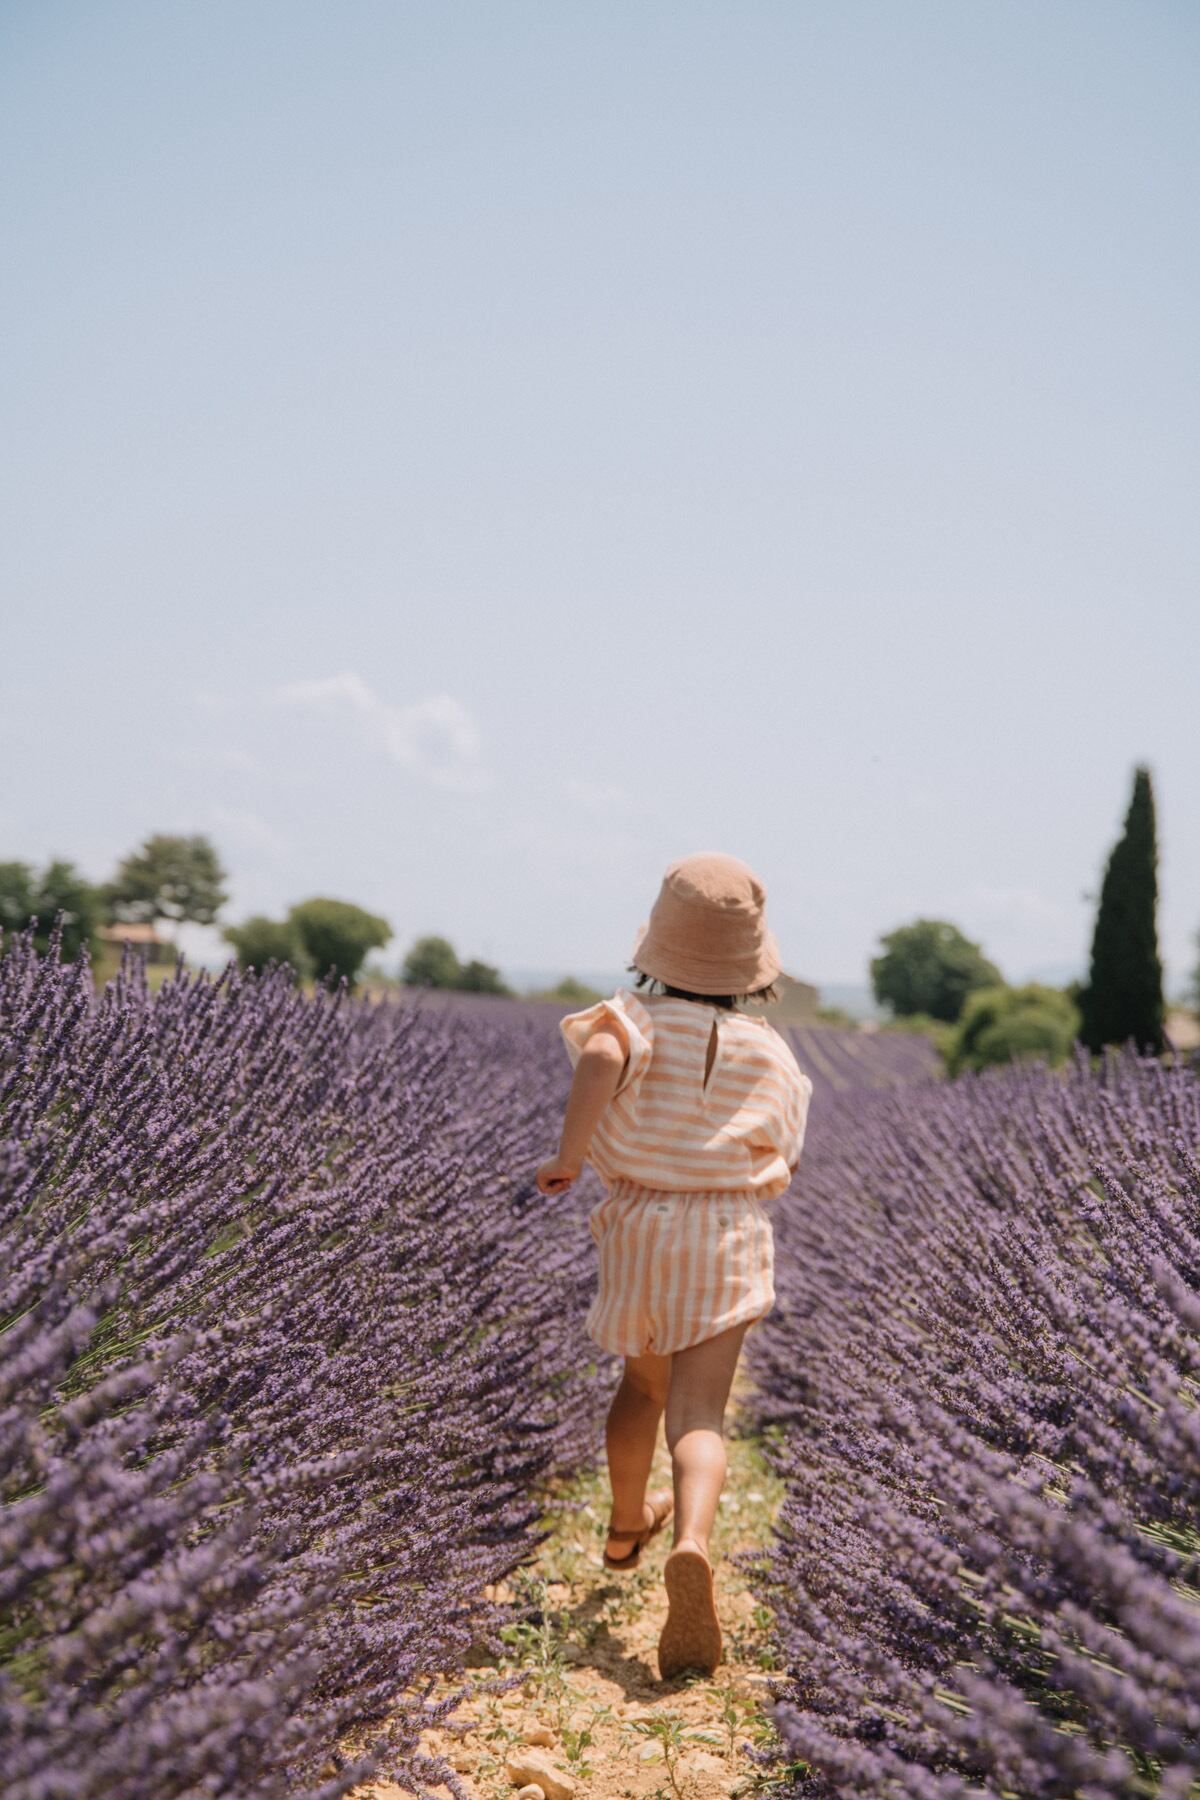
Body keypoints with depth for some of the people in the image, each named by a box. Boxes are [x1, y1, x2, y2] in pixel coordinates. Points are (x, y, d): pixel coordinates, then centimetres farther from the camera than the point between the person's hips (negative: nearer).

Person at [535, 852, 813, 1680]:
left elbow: (602, 1055, -32)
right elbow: (778, 1169, 7)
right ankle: (691, 1545, -38)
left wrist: (568, 1153, -24)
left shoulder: (638, 1017, -8)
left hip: (637, 1227, 1)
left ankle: (628, 1525, 46)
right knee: (698, 1413, -9)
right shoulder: (769, 1052, -1)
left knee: (645, 1381, 26)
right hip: (727, 1238, -1)